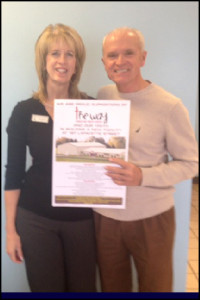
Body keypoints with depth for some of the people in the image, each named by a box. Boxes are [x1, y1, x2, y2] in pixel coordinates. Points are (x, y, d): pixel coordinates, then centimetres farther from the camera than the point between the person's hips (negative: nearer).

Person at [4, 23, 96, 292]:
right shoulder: (24, 111, -5)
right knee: (46, 288, 16)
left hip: (83, 218, 1)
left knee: (84, 288, 15)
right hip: (36, 219, 0)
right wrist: (10, 229, -1)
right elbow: (13, 174, -2)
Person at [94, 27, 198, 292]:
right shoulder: (102, 96, 1)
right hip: (105, 216, 4)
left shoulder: (169, 106, -14)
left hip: (151, 218, -3)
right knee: (111, 287, 21)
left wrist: (142, 176, -24)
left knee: (156, 287, 19)